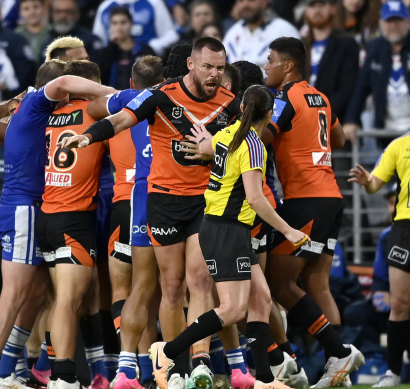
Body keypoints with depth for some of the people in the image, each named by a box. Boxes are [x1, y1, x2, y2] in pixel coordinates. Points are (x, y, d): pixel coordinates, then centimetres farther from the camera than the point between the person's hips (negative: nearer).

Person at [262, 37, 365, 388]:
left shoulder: (286, 98, -10)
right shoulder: (320, 98, 15)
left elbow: (261, 137, -21)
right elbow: (339, 139, 31)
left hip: (306, 199, -9)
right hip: (331, 197, 9)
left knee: (279, 283, -5)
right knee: (318, 285, 7)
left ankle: (340, 351, -11)